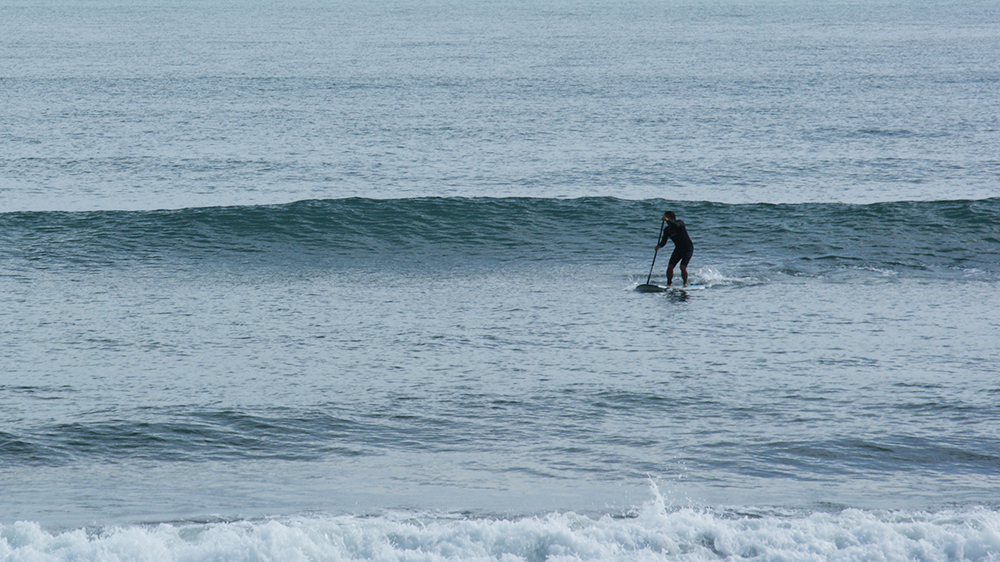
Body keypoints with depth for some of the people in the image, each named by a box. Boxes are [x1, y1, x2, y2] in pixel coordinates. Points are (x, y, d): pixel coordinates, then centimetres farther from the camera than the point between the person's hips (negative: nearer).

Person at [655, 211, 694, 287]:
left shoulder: (680, 223, -16)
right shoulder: (667, 230, -1)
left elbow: (676, 225, -40)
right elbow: (663, 242, -4)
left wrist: (667, 220, -53)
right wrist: (659, 246, -26)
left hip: (688, 249, -5)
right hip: (678, 249, 6)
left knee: (683, 267, -19)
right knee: (670, 266, -10)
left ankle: (685, 283, 1)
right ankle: (668, 283, 3)